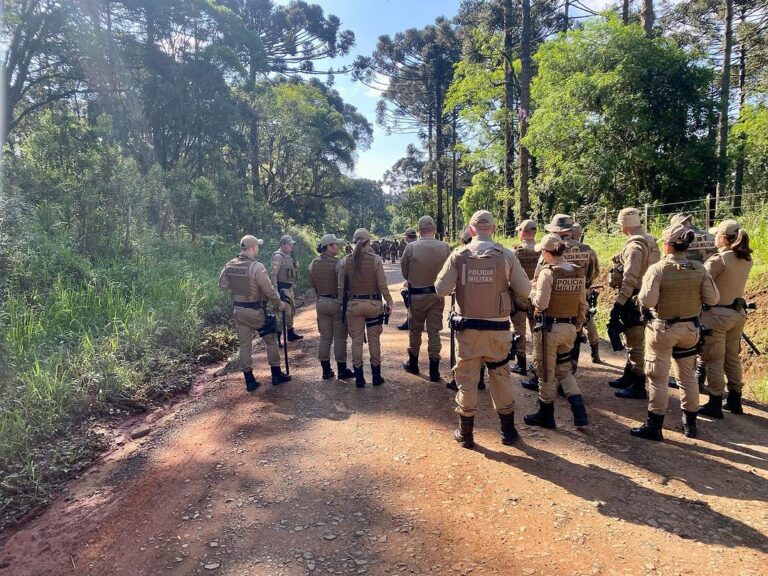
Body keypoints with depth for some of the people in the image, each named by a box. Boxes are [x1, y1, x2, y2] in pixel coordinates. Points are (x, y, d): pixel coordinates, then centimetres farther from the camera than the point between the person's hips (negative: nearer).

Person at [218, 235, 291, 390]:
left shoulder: (230, 265, -1)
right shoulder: (257, 266, -20)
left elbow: (222, 285, 9)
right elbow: (269, 290, -17)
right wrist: (280, 303, -3)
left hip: (238, 310, 5)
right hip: (256, 311, -5)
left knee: (245, 345, 11)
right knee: (271, 342, 12)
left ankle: (250, 381, 17)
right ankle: (277, 375, 21)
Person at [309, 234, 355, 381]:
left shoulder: (313, 264, 2)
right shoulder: (337, 263, -16)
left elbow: (312, 285, 9)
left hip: (321, 303, 5)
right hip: (337, 302, -5)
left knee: (325, 337, 12)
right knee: (339, 338, 5)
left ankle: (326, 371, 18)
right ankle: (342, 371, 14)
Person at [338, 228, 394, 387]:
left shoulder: (346, 261, -3)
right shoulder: (375, 259, -9)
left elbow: (340, 287, -2)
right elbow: (382, 286, -9)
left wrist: (345, 300, 13)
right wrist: (389, 302, 2)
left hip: (353, 304, 1)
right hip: (373, 304, -1)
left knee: (356, 341, 9)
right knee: (374, 340, 11)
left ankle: (359, 378, 15)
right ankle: (376, 376, 20)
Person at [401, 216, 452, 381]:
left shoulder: (411, 247, -15)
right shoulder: (445, 247, -10)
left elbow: (404, 271, -2)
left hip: (416, 295, -1)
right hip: (437, 295, 1)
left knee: (415, 330, 16)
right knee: (434, 332, 8)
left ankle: (413, 364, 31)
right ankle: (434, 371, 11)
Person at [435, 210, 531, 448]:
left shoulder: (458, 255, -7)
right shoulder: (506, 255, -7)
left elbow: (441, 289, -9)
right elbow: (524, 290, -6)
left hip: (467, 328, 0)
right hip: (498, 329, 1)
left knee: (466, 378, 11)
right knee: (501, 378, 16)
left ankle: (466, 433, 21)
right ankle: (508, 431, 27)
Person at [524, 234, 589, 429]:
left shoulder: (547, 272, -17)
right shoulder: (578, 272, 3)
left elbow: (541, 303, -21)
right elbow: (583, 304, 8)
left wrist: (532, 291, -2)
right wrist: (578, 325, 18)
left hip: (549, 328, -6)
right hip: (570, 328, 6)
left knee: (546, 372, 9)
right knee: (564, 370, 22)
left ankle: (546, 415, 23)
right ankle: (579, 411, 10)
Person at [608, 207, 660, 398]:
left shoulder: (635, 245, -19)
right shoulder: (649, 240, 12)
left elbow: (629, 279, -25)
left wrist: (619, 303, -23)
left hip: (634, 299, -10)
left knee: (635, 342, -3)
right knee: (632, 340, 20)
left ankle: (638, 386, 5)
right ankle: (628, 377, 32)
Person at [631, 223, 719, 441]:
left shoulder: (658, 269, -18)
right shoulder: (699, 269, -5)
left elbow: (647, 301, -25)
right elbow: (713, 299, -2)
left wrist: (640, 295, -4)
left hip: (663, 329, -4)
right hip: (690, 329, 5)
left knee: (659, 378, 4)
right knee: (688, 376, 18)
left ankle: (654, 426, 10)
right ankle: (690, 423, 29)